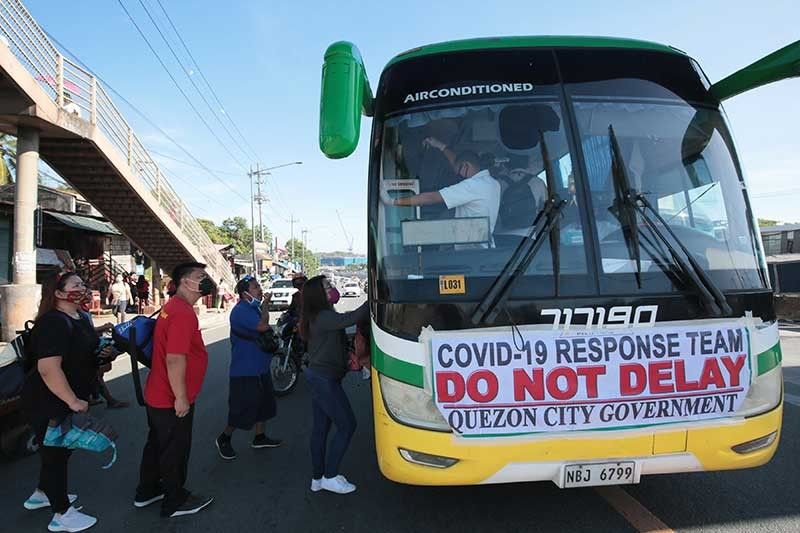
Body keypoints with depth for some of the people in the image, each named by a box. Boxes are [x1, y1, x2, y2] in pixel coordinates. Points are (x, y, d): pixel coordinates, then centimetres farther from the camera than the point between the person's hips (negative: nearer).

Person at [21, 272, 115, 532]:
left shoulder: (81, 318, 5)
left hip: (65, 400, 10)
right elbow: (48, 368, -32)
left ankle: (42, 494, 45)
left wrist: (102, 349, 1)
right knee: (56, 451, 4)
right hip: (47, 402, -10)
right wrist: (73, 400, -27)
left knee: (61, 448, 24)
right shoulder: (53, 323, -25)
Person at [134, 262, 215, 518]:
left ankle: (146, 492, 41)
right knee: (175, 451, 8)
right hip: (172, 400, -10)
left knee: (157, 444, 24)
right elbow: (175, 359, -29)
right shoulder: (183, 312, -24)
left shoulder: (172, 306, 8)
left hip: (157, 394, 10)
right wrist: (181, 398, -23)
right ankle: (175, 502, 25)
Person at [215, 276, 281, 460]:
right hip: (245, 371, -10)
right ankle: (224, 439, 19)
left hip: (260, 368, 10)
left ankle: (259, 437, 32)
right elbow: (263, 326, -32)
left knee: (264, 402, 18)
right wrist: (266, 303, -20)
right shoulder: (241, 310, -20)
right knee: (243, 408, -2)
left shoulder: (254, 308, 10)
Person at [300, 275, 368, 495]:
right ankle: (329, 477, 8)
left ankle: (317, 477, 24)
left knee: (320, 427, 14)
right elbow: (353, 318, -32)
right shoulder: (324, 317, -20)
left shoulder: (319, 317, 12)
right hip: (325, 379, -10)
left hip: (317, 376, 10)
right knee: (347, 425, 0)